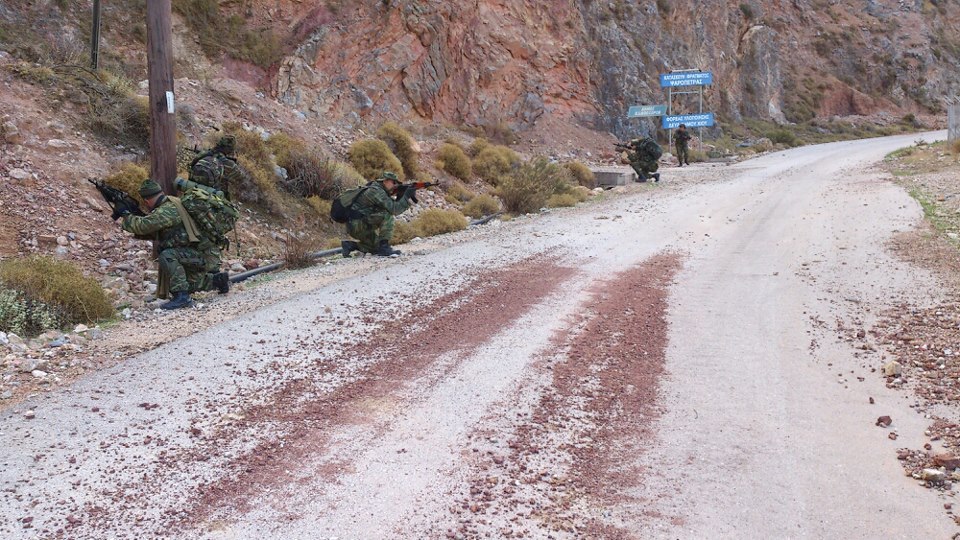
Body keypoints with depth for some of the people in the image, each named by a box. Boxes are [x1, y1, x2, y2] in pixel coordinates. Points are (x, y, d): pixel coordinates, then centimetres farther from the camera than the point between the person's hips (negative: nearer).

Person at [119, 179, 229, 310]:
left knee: (167, 256, -27)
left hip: (204, 255, -10)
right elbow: (153, 232, 22)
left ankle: (182, 297, -25)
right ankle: (217, 279, 27)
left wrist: (127, 217, -7)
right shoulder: (171, 204, 12)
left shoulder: (168, 210, -18)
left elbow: (144, 225, -25)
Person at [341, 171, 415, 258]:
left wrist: (401, 196, -2)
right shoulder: (375, 191, -15)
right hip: (357, 225, -10)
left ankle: (350, 245, 16)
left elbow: (394, 205, 11)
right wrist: (406, 196, -15)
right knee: (387, 214, -20)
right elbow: (394, 209, -22)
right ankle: (384, 246, -20)